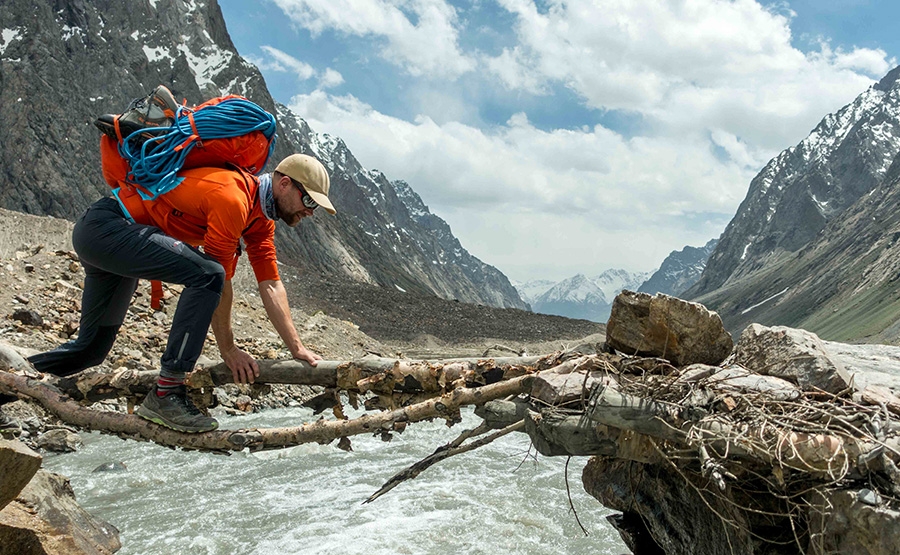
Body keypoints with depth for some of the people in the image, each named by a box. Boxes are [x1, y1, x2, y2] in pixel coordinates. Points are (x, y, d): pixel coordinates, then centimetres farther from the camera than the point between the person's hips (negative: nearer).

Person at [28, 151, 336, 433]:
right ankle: (166, 394, -25)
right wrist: (228, 349, -12)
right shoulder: (233, 198, -24)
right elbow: (219, 281, -21)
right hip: (103, 226, -10)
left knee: (91, 348, 18)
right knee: (207, 274, -29)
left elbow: (271, 286, 4)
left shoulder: (261, 220, 5)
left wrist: (298, 349, 2)